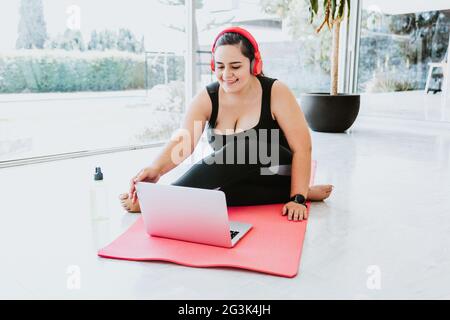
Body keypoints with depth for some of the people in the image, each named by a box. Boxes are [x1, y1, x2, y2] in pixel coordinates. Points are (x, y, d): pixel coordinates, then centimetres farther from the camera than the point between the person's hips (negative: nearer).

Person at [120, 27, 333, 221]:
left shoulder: (276, 92, -13)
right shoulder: (207, 98, -8)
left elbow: (302, 148, -15)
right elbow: (183, 141, -23)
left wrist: (298, 199, -25)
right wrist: (155, 169, -42)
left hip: (276, 177, -2)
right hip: (236, 181, 3)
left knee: (243, 148, -33)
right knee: (211, 188, -33)